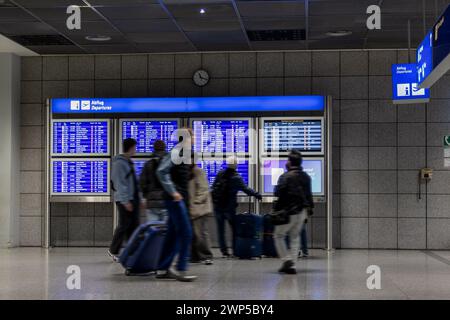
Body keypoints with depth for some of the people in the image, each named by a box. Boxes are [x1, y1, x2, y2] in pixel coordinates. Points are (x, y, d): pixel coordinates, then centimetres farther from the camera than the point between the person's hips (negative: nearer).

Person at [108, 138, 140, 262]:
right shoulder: (119, 163, -12)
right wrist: (126, 201, -20)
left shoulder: (129, 162, 16)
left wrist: (137, 198, 16)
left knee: (134, 225, 6)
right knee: (124, 225, -4)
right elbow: (120, 183, -17)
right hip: (124, 200, -9)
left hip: (133, 198, 9)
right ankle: (113, 250, 10)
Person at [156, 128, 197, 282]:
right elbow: (162, 171, -21)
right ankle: (181, 270, -7)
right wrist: (173, 191, -22)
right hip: (175, 198, -10)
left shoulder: (185, 153, 17)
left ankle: (163, 269, 16)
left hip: (181, 198, 10)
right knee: (185, 233, -10)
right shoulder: (176, 151, -12)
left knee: (173, 234, 11)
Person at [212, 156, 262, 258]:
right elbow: (245, 189, -18)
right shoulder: (236, 177, -11)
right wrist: (256, 195, -12)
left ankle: (224, 251, 5)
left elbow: (213, 187, 7)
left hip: (218, 206, 3)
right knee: (234, 229, 9)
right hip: (229, 207, -3)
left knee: (221, 230, 7)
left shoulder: (220, 174, 2)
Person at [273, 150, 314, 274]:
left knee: (278, 236, 7)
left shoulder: (286, 176, -13)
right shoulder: (306, 177, 9)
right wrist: (309, 208, 19)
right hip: (303, 211, 6)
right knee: (295, 237, 14)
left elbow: (278, 193, -17)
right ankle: (292, 265, 10)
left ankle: (286, 260, -8)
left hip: (289, 211, -6)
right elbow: (309, 195, 13)